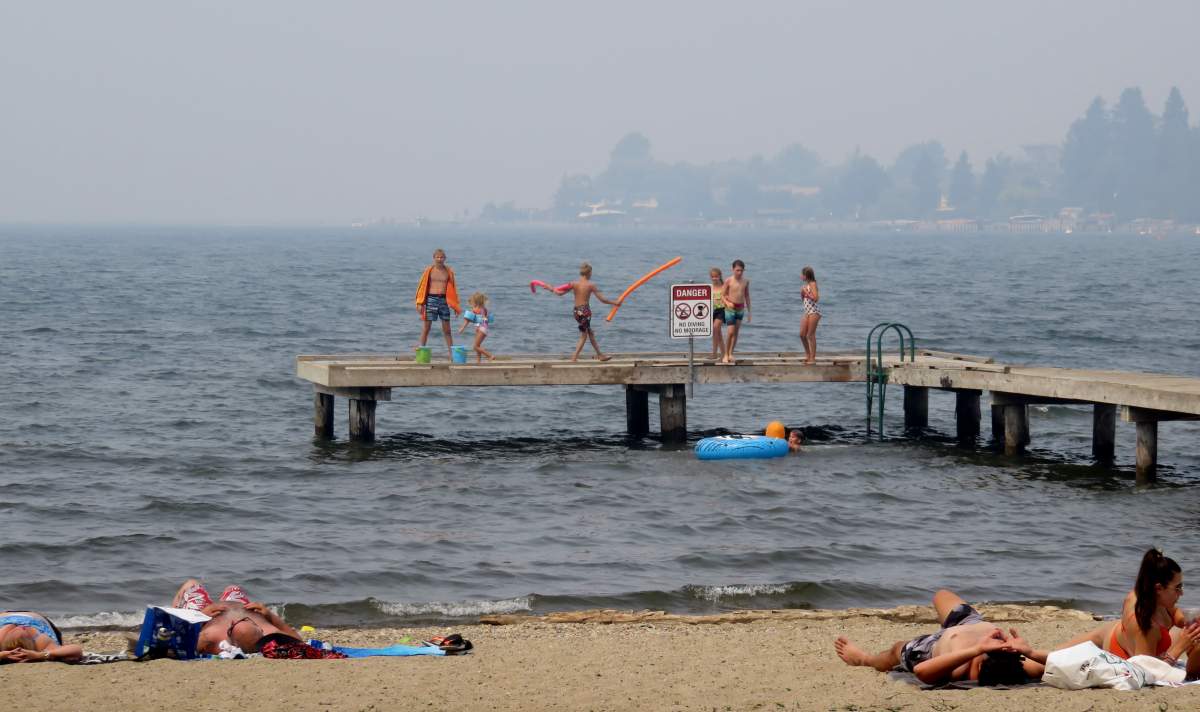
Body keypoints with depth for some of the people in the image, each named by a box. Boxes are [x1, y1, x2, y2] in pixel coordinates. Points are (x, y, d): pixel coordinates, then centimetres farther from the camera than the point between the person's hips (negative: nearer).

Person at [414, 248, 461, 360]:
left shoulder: (449, 272, 8)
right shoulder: (429, 270, 2)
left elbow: (452, 288, 13)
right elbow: (422, 286, 2)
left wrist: (455, 305, 10)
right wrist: (420, 303, -5)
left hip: (444, 300, 2)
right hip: (431, 299, -2)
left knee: (447, 330, 5)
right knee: (426, 328, 1)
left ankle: (452, 355, 7)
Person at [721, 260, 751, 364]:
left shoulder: (746, 281, 2)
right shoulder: (729, 281, -9)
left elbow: (747, 296, 10)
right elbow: (723, 295, -3)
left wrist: (748, 311, 11)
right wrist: (727, 303, -23)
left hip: (741, 308, 4)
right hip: (730, 308, -4)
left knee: (736, 332, 5)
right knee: (731, 332, -10)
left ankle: (731, 354, 13)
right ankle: (726, 355, 1)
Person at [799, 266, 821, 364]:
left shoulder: (813, 284, -9)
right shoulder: (806, 285, 15)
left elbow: (815, 298, -19)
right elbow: (802, 300, 22)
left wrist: (806, 292, -14)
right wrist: (802, 293, 4)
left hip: (814, 311, -9)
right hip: (807, 311, 9)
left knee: (810, 335, -7)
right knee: (802, 334, 7)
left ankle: (812, 358, -2)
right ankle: (808, 355, 20)